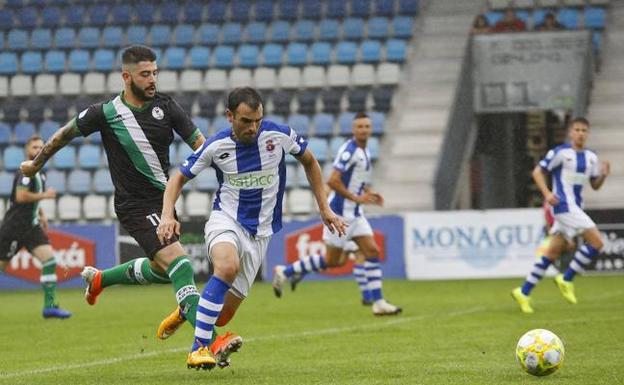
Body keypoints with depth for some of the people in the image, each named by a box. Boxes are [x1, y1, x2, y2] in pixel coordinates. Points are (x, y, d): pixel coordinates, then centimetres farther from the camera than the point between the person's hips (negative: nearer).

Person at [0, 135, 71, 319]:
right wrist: (45, 195, -15)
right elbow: (21, 196, -25)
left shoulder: (39, 174, 15)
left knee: (49, 259, -8)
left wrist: (41, 214, 17)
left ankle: (50, 306, -10)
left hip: (31, 227, 8)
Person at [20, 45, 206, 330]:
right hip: (135, 207, -6)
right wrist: (36, 164, 19)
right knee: (180, 266, -20)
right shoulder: (105, 112, -10)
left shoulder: (166, 106, -2)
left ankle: (99, 278, 45)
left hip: (163, 199, 6)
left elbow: (199, 143, -1)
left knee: (160, 270, 20)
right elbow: (65, 134, 7)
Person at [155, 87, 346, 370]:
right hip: (225, 219, -2)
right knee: (228, 266, -38)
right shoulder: (216, 146, -12)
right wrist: (167, 215, -17)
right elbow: (179, 178, 0)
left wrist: (324, 209, 8)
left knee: (224, 314, 0)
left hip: (260, 232, 2)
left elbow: (309, 162, 8)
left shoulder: (279, 135, -12)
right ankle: (200, 348, -29)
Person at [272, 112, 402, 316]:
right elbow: (332, 181, -25)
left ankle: (378, 303, -1)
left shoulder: (364, 151, 12)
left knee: (372, 251, -2)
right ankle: (284, 272, 14)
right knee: (332, 261, -1)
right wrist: (356, 198, -22)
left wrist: (370, 194, 9)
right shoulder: (349, 151, -19)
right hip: (340, 213, -9)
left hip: (354, 213, 9)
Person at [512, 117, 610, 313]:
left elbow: (595, 185, 18)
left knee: (554, 252, 8)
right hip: (564, 205, -8)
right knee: (596, 242, -16)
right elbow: (537, 172, -4)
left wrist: (603, 175, -3)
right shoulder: (560, 152, -7)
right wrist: (547, 193, -18)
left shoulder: (591, 157, 12)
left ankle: (524, 292, 13)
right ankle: (566, 280, -5)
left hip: (576, 207, 8)